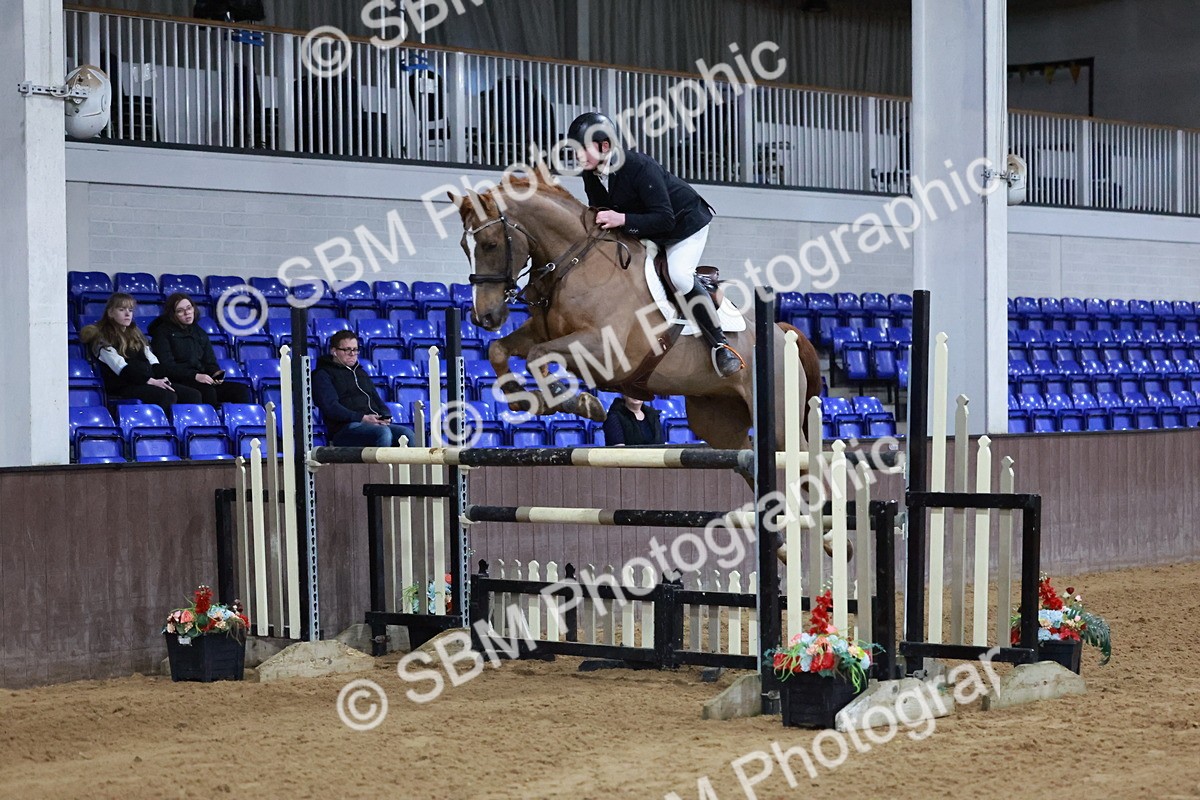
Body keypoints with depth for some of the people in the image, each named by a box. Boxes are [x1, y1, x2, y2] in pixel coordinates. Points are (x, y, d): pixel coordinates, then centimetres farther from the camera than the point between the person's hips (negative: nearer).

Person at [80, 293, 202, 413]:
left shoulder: (135, 334, 27)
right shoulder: (102, 337, 3)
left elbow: (152, 360, 18)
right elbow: (121, 367, -11)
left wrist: (163, 378, -4)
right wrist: (151, 381, -21)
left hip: (150, 382, 7)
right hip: (123, 386, -7)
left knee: (193, 395, -16)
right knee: (168, 397, -34)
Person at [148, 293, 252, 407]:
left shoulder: (199, 332, 22)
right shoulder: (163, 332, 3)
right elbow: (167, 366, -8)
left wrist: (216, 373, -7)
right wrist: (195, 376, -21)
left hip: (201, 383, 6)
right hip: (177, 383, -6)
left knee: (241, 390, -17)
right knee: (208, 390, -37)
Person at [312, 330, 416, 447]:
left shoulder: (361, 373, 32)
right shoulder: (322, 375, 8)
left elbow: (377, 400, 29)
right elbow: (330, 407, -7)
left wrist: (385, 417, 3)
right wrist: (362, 418, -17)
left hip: (374, 424, 7)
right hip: (345, 428, -7)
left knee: (407, 433, -24)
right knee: (383, 432, -37)